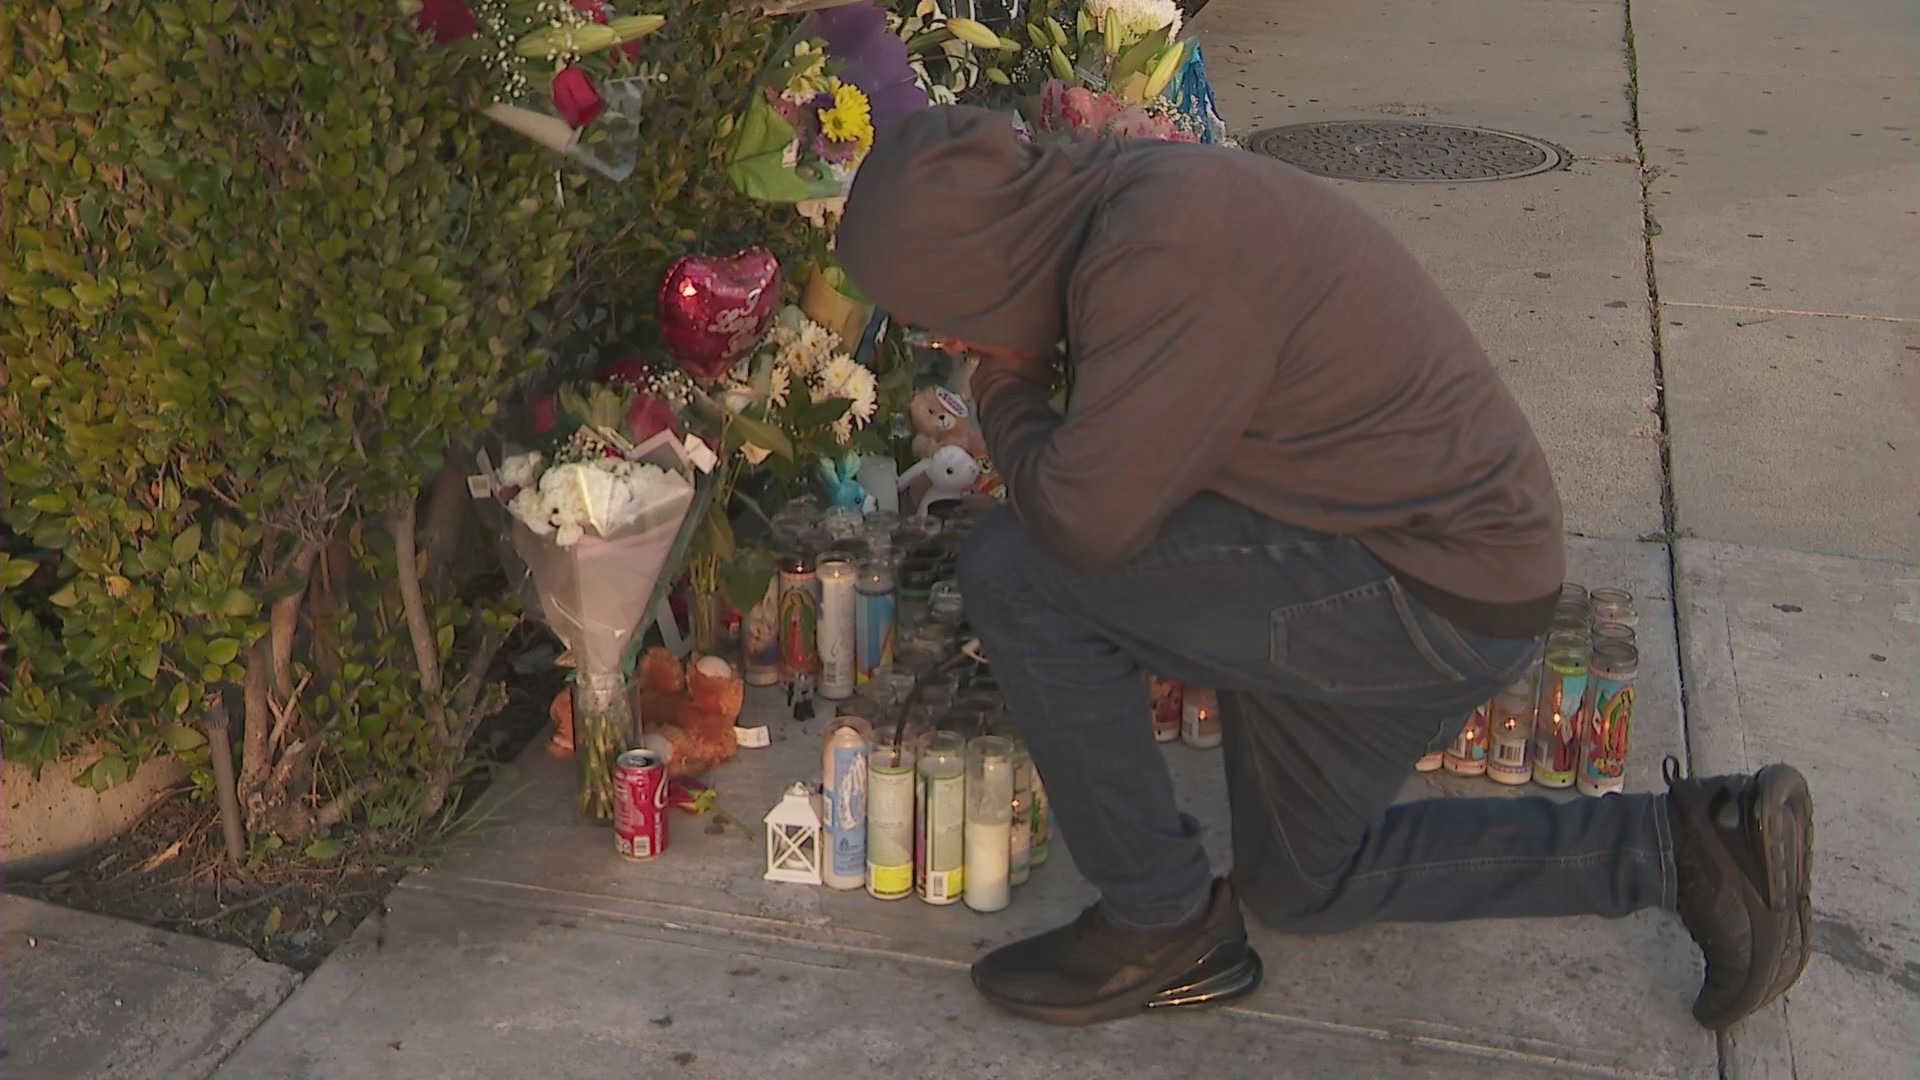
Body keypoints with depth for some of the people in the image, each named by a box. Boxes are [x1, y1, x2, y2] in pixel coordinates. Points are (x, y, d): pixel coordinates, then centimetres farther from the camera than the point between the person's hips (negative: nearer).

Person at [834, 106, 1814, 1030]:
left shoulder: (1168, 249, -27)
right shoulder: (1123, 206, 6)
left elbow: (1086, 520, -27)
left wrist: (1001, 393, -9)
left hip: (1433, 595, -11)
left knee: (1013, 571, -16)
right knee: (1301, 889, 26)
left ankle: (1162, 928, 0)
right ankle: (1678, 846, 22)